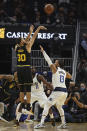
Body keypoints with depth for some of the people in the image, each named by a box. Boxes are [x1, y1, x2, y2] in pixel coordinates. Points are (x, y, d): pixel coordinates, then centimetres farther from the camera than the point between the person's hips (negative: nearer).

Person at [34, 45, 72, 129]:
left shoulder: (55, 69, 0)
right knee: (59, 107, 26)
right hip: (64, 91, 7)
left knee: (47, 106, -5)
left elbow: (48, 60, 0)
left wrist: (43, 51, 8)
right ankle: (63, 124, 23)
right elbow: (70, 77, 38)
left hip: (57, 91, -7)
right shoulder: (64, 72, 18)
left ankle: (42, 123, -17)